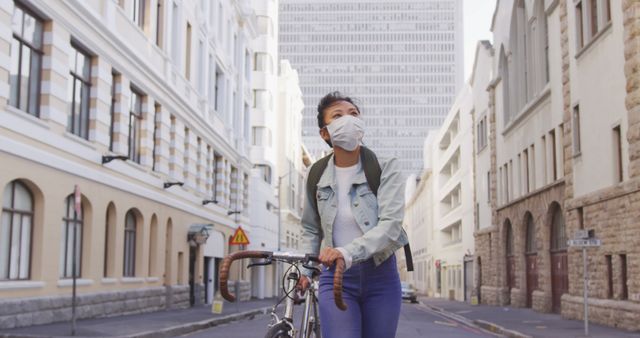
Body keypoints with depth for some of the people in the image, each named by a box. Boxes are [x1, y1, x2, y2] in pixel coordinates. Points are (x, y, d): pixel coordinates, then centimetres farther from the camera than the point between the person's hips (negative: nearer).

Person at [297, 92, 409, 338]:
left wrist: (348, 252, -32)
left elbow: (391, 225, -18)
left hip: (380, 277, 0)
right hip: (335, 277, 0)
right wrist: (305, 271, 5)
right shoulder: (317, 177, 2)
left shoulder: (386, 169, -6)